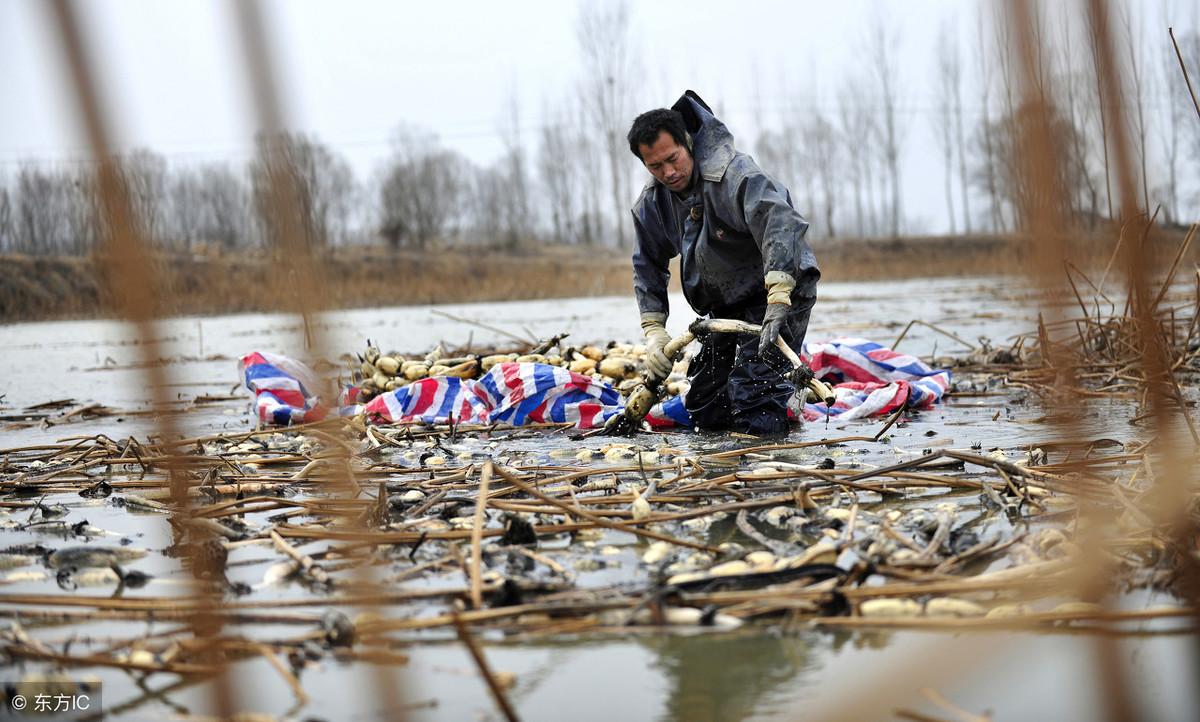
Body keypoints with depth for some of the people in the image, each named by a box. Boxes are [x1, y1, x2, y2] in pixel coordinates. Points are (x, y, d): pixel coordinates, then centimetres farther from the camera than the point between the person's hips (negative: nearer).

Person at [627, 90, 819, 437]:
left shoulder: (734, 174, -26)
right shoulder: (651, 203, -2)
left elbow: (780, 222, -41)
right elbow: (648, 265, 9)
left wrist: (777, 301, -51)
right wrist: (653, 330, -3)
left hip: (783, 289, -8)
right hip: (727, 305, 8)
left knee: (754, 416, -20)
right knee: (704, 413, 10)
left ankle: (795, 393, 10)